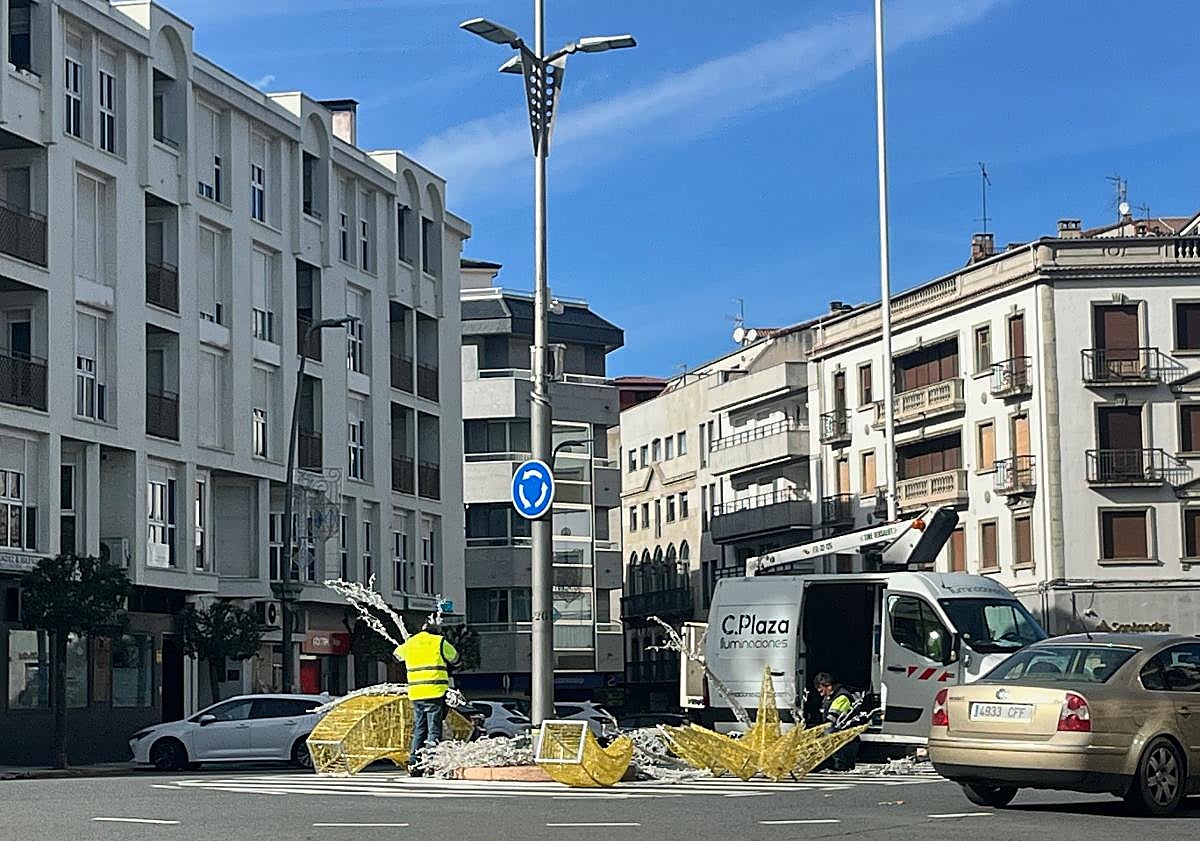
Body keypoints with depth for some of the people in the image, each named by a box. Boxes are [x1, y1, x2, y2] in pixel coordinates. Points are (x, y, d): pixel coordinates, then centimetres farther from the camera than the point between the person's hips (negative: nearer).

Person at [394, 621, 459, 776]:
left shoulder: (409, 643, 12)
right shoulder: (440, 642, -1)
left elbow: (397, 654, 33)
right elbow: (454, 658, 15)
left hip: (416, 694, 5)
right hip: (435, 692, -4)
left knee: (419, 729, 13)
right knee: (434, 728, -4)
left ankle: (414, 763, 10)